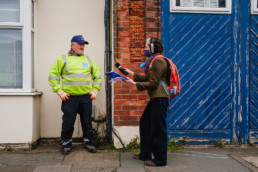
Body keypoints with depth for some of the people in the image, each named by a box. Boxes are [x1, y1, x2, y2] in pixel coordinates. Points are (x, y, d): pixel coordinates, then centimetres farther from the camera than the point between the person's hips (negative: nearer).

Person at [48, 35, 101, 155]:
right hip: (69, 97, -3)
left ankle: (88, 142, 24)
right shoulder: (63, 59, 3)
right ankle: (66, 144, 20)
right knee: (68, 122, 4)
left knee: (87, 121, 10)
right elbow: (53, 75, 3)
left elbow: (97, 75, 19)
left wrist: (95, 90, 8)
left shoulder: (88, 59, 14)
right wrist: (59, 91, -5)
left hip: (86, 96, 3)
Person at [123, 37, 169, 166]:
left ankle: (160, 159, 8)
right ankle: (145, 154, 29)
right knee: (145, 123, 17)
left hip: (160, 99, -11)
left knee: (157, 129, -4)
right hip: (155, 98, 11)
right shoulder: (153, 60, 19)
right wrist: (131, 73, 17)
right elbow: (147, 78, 20)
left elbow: (152, 83, -16)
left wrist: (134, 83, -13)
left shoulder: (158, 61, -14)